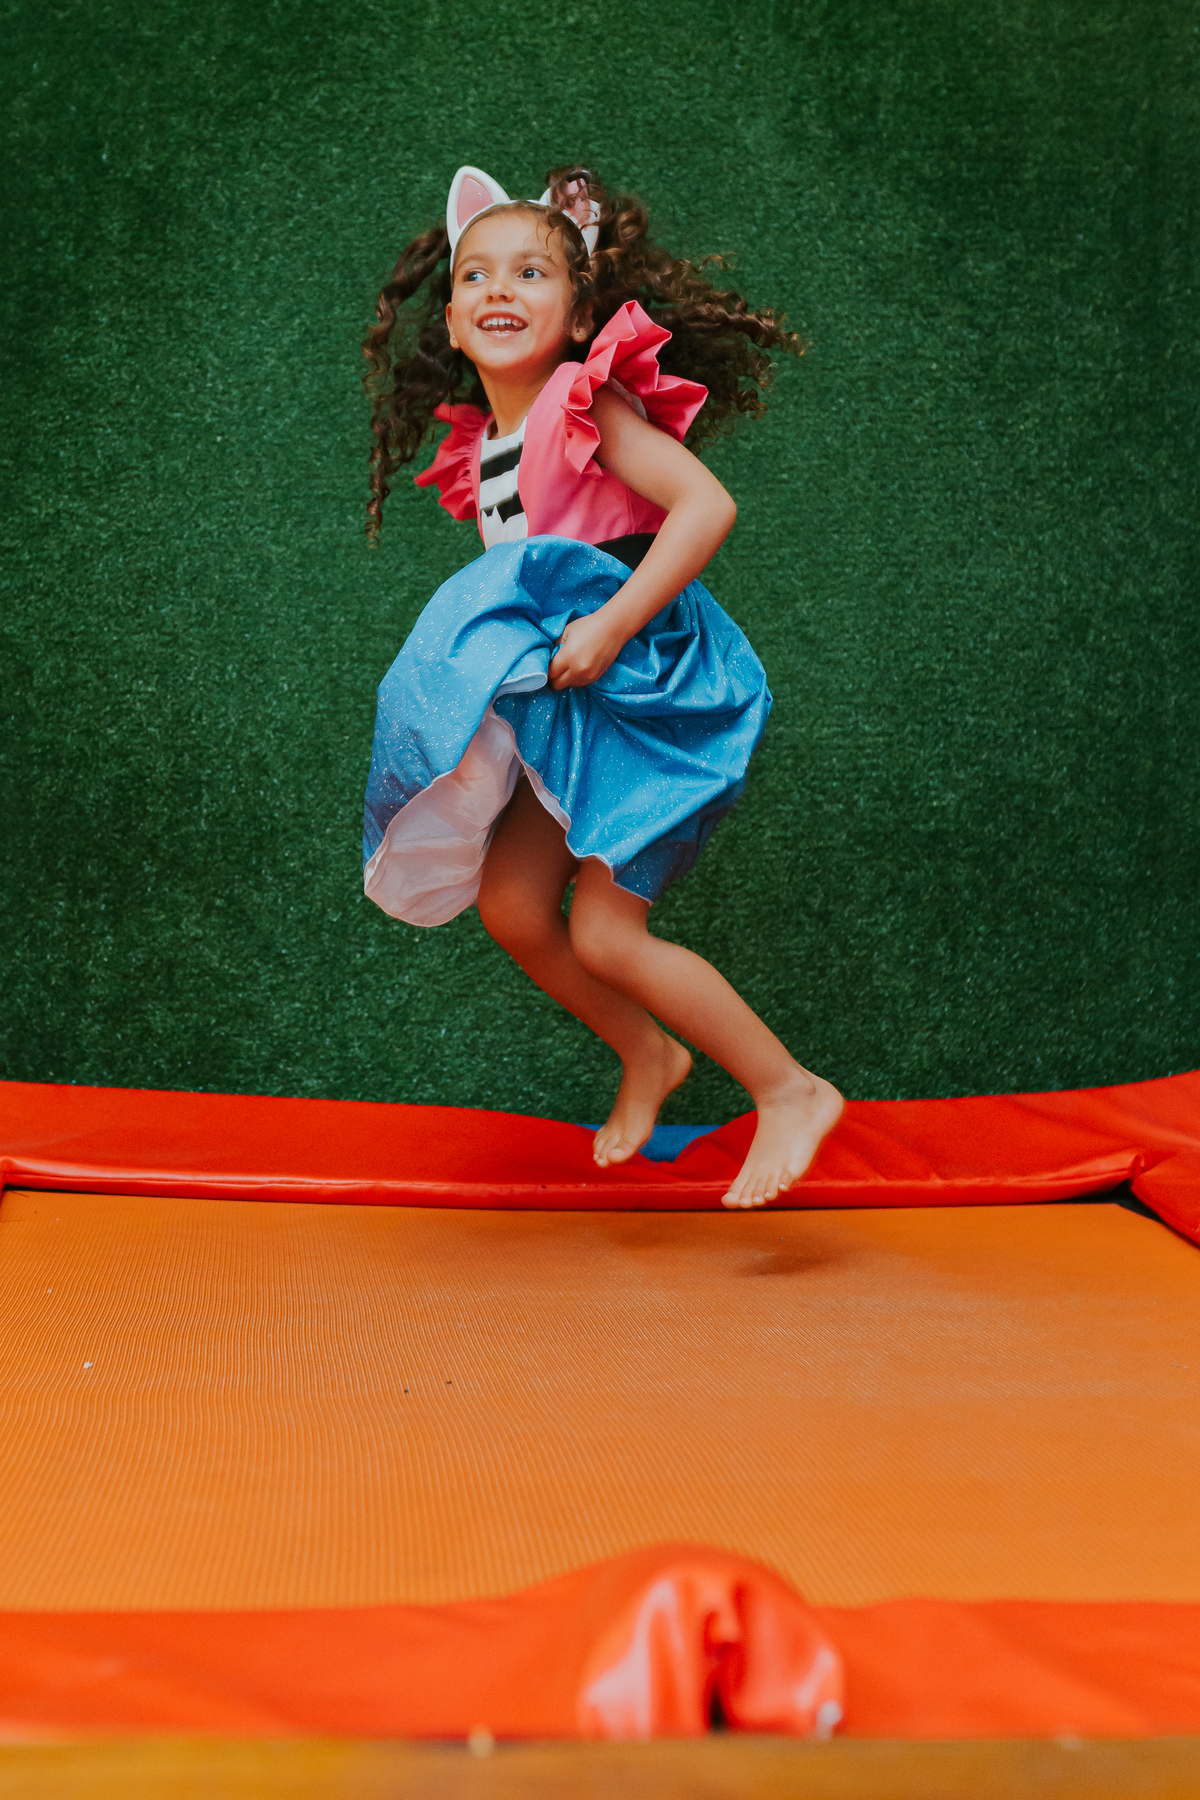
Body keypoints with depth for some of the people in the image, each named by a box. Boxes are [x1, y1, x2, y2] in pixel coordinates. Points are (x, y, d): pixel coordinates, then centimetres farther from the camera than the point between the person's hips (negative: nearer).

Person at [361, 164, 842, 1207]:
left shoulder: (589, 405, -14)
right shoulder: (481, 446, 10)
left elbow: (707, 506, -25)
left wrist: (609, 627, -27)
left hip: (643, 688, -8)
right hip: (559, 701, 8)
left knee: (603, 934, -10)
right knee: (510, 902, 2)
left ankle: (790, 1092, 4)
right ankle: (647, 1056, 26)